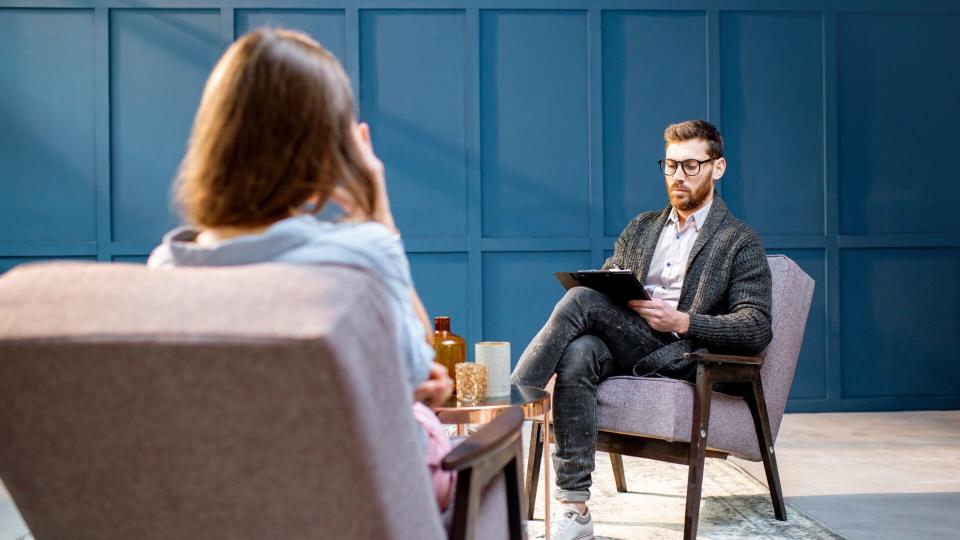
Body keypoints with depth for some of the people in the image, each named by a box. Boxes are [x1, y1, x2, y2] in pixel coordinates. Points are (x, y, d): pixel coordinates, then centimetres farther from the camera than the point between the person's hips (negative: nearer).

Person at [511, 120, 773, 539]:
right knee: (577, 355, -34)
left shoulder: (740, 243, 10)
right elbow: (604, 283, 23)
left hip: (678, 356, -4)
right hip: (623, 349, 4)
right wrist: (619, 294, -3)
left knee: (580, 300, -28)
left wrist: (683, 321, -15)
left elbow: (757, 330, 0)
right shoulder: (641, 227, 27)